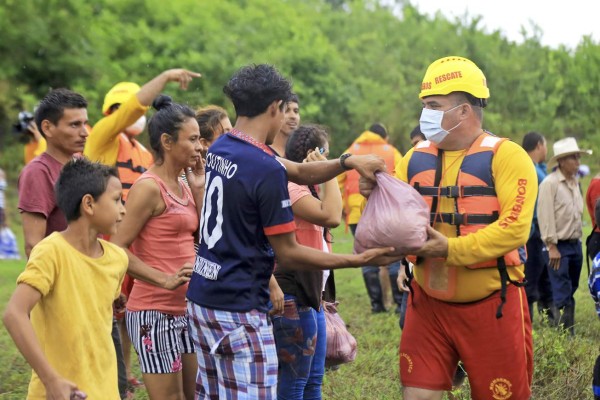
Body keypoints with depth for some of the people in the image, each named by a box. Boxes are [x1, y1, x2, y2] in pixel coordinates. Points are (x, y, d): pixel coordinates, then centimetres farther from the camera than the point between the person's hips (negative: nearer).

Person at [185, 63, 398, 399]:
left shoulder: (220, 148, 7)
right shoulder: (267, 170, -19)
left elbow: (300, 172, 13)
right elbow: (289, 254, -13)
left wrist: (347, 162, -3)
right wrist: (360, 260, -7)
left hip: (202, 297, 9)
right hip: (239, 310, -9)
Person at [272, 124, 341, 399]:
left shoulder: (305, 188, 18)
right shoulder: (289, 187, -16)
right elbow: (332, 216, -26)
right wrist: (329, 173, -18)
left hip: (311, 295, 11)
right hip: (293, 297, -11)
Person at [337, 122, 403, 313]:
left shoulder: (350, 153, 14)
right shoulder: (391, 152, 9)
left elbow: (337, 182, 5)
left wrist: (341, 208, 10)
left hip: (357, 214, 2)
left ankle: (376, 304, 7)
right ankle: (400, 303, -1)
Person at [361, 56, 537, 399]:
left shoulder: (506, 156, -9)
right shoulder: (416, 158, 8)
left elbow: (514, 228, -20)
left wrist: (451, 249, -26)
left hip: (490, 304, -4)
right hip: (429, 303, 4)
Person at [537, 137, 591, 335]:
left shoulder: (575, 182, 13)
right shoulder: (550, 183, -12)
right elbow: (545, 216, -15)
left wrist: (578, 239, 13)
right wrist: (552, 246, -17)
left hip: (575, 244, 8)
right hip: (559, 245, -8)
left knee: (571, 291, 11)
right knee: (562, 295, -8)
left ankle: (569, 332, 17)